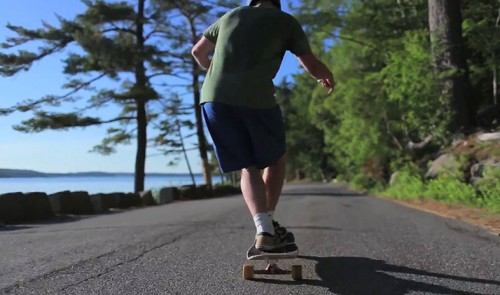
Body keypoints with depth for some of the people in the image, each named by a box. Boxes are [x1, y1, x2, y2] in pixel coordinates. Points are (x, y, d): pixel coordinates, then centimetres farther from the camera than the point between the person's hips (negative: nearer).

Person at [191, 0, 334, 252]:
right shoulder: (286, 21, 17)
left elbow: (198, 52, 36)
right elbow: (313, 66, 19)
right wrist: (328, 78, 42)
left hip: (214, 98, 4)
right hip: (256, 98, -3)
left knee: (248, 167, 11)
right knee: (275, 160, 19)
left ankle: (263, 228, -5)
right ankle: (268, 222, 15)